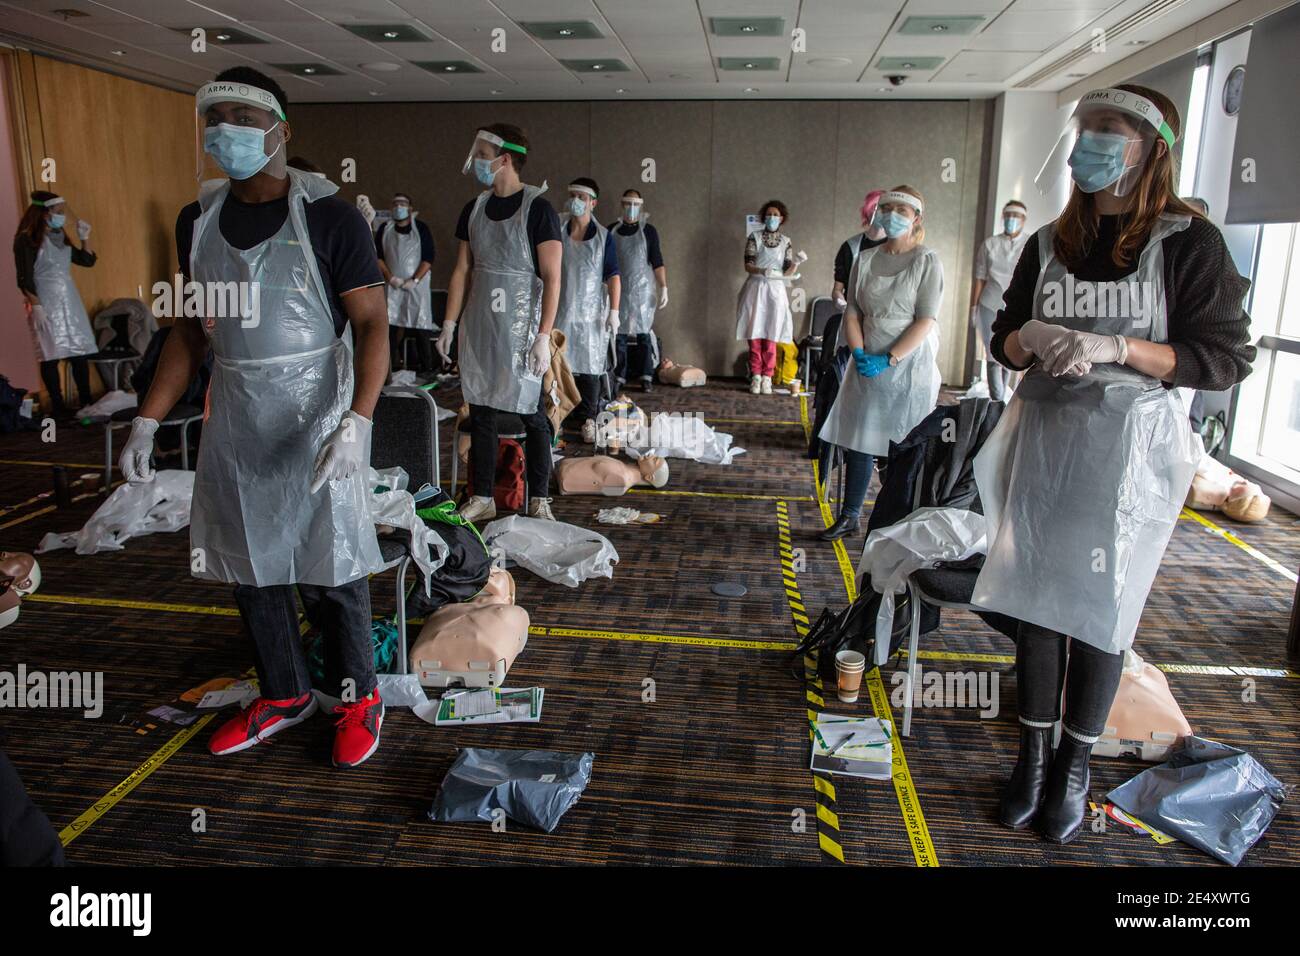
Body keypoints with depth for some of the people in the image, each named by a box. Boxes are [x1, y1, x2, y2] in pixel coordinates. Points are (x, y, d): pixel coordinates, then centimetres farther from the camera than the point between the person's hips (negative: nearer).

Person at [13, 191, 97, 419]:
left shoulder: (60, 237, 13)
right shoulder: (27, 239, -6)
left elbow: (87, 260, 19)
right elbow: (24, 278, -11)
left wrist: (85, 237, 7)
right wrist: (36, 306, -18)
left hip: (70, 302, 6)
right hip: (46, 304, -6)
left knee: (80, 352, 4)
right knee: (51, 356, -4)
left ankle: (86, 401, 10)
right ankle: (58, 406, -1)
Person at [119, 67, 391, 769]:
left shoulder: (329, 217, -9)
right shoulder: (198, 220, 8)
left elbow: (372, 323, -12)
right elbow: (190, 328, 14)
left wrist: (357, 422, -24)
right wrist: (147, 421, 8)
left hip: (315, 416, -6)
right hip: (235, 422, 6)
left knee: (330, 570, 1)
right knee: (248, 567, 13)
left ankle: (357, 698, 22)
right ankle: (284, 695, 32)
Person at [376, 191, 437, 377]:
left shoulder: (421, 228, 2)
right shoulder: (385, 229, 10)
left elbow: (428, 258, -4)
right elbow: (377, 256, 7)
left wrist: (414, 280, -12)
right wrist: (391, 278, -7)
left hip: (417, 285, -3)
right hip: (392, 286, 3)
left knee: (421, 327, -6)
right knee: (391, 325, -1)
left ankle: (427, 368, -2)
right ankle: (392, 367, 6)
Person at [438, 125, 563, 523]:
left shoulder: (537, 209, -7)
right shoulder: (474, 209, 10)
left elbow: (552, 278, -11)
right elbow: (462, 271, 14)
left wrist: (543, 336, -17)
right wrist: (449, 324, 7)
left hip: (519, 328, -5)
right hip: (478, 327, 6)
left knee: (531, 414, 1)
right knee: (480, 412, 8)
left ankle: (538, 500, 13)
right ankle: (481, 499, 17)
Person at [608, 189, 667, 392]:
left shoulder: (648, 231, 1)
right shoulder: (612, 230, 7)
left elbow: (657, 262, -1)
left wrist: (664, 288, -8)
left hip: (642, 288, -2)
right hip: (619, 289, 2)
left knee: (643, 332, -3)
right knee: (619, 333, 2)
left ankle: (646, 377, 0)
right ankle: (619, 377, 7)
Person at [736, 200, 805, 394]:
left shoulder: (786, 242, 7)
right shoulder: (755, 237, 2)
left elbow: (787, 272, 4)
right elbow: (748, 265, -4)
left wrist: (796, 262, -16)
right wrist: (762, 271, -23)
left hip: (776, 291, 1)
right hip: (756, 289, -1)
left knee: (771, 337, 1)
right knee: (755, 336, -2)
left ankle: (767, 378, 6)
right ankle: (756, 377, 6)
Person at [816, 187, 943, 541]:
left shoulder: (927, 262, -4)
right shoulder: (866, 259, 9)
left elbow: (926, 321, -10)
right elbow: (852, 312, 8)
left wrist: (887, 359, -17)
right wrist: (860, 354, -8)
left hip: (909, 368, -4)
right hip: (868, 367, 4)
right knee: (858, 441, 6)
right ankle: (849, 516, 16)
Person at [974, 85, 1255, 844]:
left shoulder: (1188, 241, -4)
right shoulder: (1051, 243, 9)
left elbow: (1226, 358, -7)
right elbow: (1006, 338, 15)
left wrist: (1114, 347, -19)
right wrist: (1033, 339, -9)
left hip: (1128, 445, -4)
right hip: (1042, 434, 4)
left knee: (1100, 608, 3)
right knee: (1037, 597, 6)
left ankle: (1075, 768, 20)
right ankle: (1034, 754, 20)